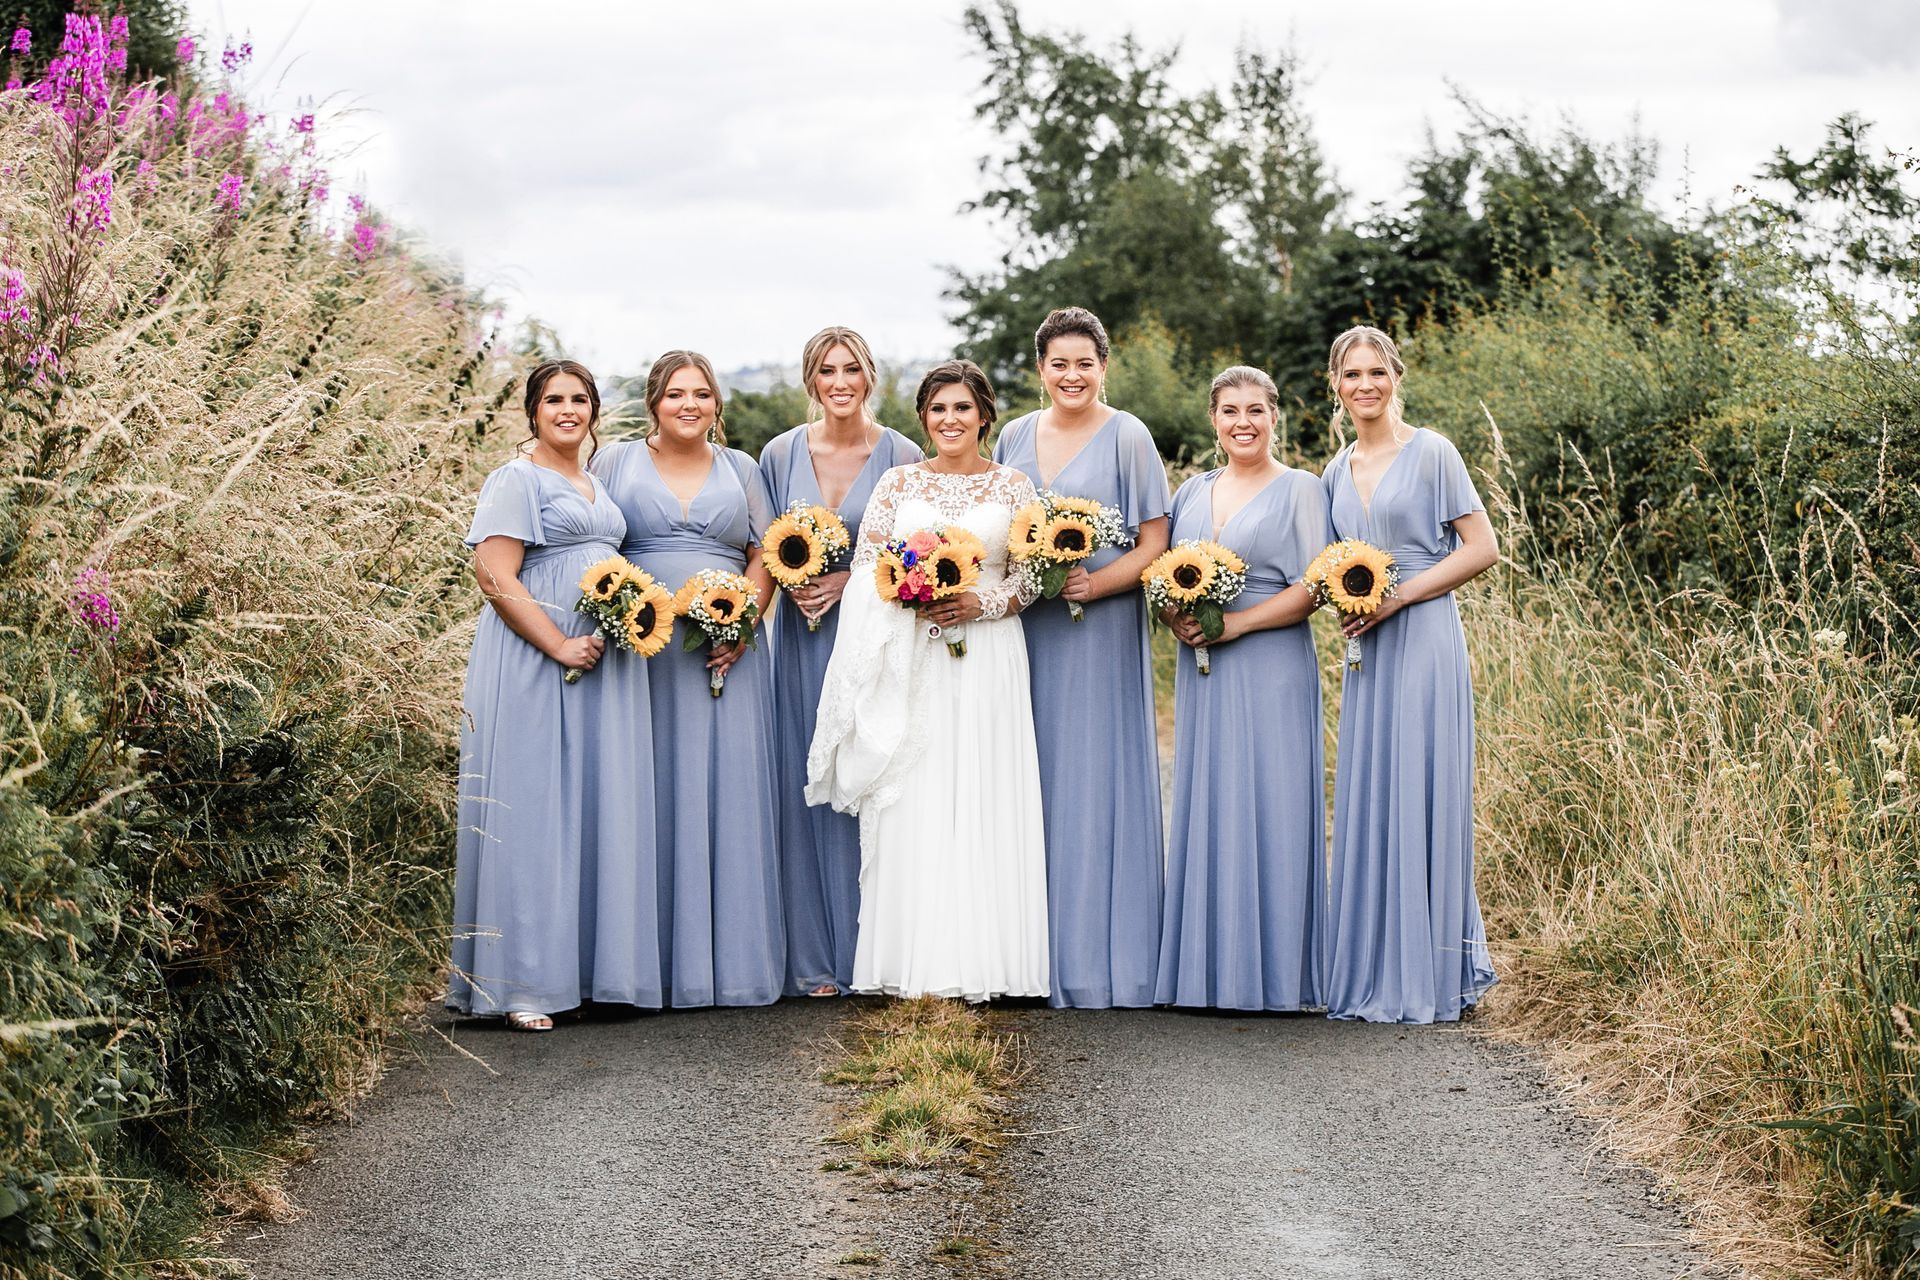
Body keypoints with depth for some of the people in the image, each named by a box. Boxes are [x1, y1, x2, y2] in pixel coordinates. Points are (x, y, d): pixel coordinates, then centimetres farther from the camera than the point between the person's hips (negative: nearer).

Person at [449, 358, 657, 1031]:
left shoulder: (596, 484, 20)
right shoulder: (517, 480, -5)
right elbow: (495, 577, -14)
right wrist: (561, 647, -19)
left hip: (605, 665, 8)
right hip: (534, 666, -8)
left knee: (603, 812, 7)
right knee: (534, 811, -6)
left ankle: (602, 965, 13)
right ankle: (524, 983, -2)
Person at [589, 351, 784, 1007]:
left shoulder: (740, 468, 14)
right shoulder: (616, 461, 8)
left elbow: (765, 556, 11)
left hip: (728, 654, 2)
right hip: (643, 651, -2)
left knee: (728, 792, 0)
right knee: (652, 794, -3)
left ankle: (731, 955, 6)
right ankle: (654, 958, 1)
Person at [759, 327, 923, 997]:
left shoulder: (901, 456, -1)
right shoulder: (781, 454, 5)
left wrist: (851, 581, -11)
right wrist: (791, 584, -8)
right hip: (803, 636, 2)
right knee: (806, 788, 3)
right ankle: (813, 959, 10)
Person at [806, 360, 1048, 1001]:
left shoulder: (1012, 485, 7)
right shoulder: (897, 483, 9)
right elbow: (865, 568, 5)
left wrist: (981, 603, -12)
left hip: (988, 656, 0)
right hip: (910, 661, 1)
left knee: (984, 799, -3)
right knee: (912, 804, -3)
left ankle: (979, 963, 2)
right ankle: (915, 966, 2)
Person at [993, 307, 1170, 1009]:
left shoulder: (1126, 436, -3)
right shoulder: (1014, 437, 11)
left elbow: (1153, 544, -5)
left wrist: (1094, 584, -19)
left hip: (1100, 630, -4)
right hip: (1024, 629, 4)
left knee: (1097, 784, -3)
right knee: (1034, 784, 5)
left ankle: (1103, 961, 4)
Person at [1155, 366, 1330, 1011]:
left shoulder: (1300, 489, 1)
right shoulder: (1193, 493, 16)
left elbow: (1312, 588, -7)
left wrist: (1236, 623, -15)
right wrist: (1176, 618, -4)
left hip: (1270, 671, -5)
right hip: (1200, 672, 5)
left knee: (1265, 809, -6)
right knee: (1204, 809, 4)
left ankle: (1270, 972, 0)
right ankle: (1209, 969, 9)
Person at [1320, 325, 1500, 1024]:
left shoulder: (1430, 452, -4)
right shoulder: (1338, 471, 15)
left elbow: (1480, 548, -7)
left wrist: (1397, 597, -13)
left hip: (1422, 642, -6)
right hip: (1365, 649, 6)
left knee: (1419, 799, -6)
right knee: (1365, 803, 6)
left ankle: (1428, 975, 1)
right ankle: (1374, 970, 12)